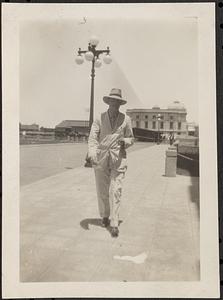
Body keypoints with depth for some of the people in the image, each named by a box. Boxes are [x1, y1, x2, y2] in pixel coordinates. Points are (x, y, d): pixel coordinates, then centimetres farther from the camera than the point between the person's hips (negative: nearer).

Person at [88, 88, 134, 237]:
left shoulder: (126, 119, 5)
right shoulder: (100, 118, 3)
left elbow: (131, 139, 13)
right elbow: (93, 137, -5)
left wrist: (124, 141, -11)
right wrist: (92, 154, -22)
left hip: (118, 159, -1)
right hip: (101, 159, 1)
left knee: (115, 192, -7)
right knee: (102, 191, 10)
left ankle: (114, 224, 1)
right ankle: (105, 216, 32)